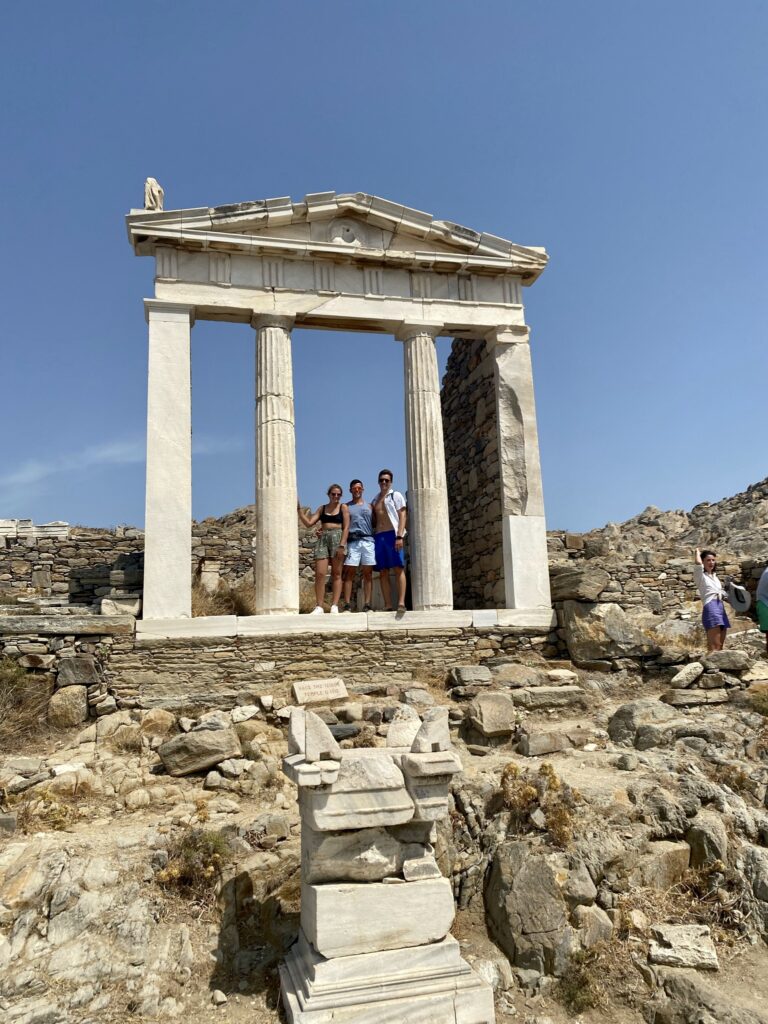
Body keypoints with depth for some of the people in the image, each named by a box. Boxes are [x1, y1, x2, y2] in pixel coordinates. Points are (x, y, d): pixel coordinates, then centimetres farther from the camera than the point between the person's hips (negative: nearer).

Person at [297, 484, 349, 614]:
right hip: (322, 539, 2)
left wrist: (342, 545, -12)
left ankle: (334, 606, 0)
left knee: (336, 574, 0)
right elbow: (308, 523, 9)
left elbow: (346, 527, -1)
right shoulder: (322, 508, 16)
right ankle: (319, 607, -6)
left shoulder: (343, 507, 7)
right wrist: (299, 509, 2)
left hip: (337, 538, -2)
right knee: (319, 574, -8)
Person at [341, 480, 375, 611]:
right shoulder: (346, 507, 14)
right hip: (352, 541, -2)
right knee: (349, 573, -6)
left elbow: (375, 524, 18)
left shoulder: (369, 506, 19)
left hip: (368, 541, 2)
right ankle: (347, 605, -6)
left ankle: (367, 605, 1)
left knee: (368, 573, -1)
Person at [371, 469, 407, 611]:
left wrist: (399, 536, -15)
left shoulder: (396, 495, 6)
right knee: (383, 572, -1)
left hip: (392, 534, -5)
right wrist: (372, 536, 8)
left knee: (398, 568, -11)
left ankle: (401, 603, -17)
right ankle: (388, 606, -3)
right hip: (378, 536, 5)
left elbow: (402, 515, -3)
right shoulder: (375, 500, 21)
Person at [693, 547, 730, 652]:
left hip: (721, 608, 8)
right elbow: (698, 563, -20)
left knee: (721, 645, 7)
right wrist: (698, 552, 0)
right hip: (710, 608, -8)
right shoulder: (700, 575, 2)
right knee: (715, 645, -19)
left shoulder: (715, 576, 24)